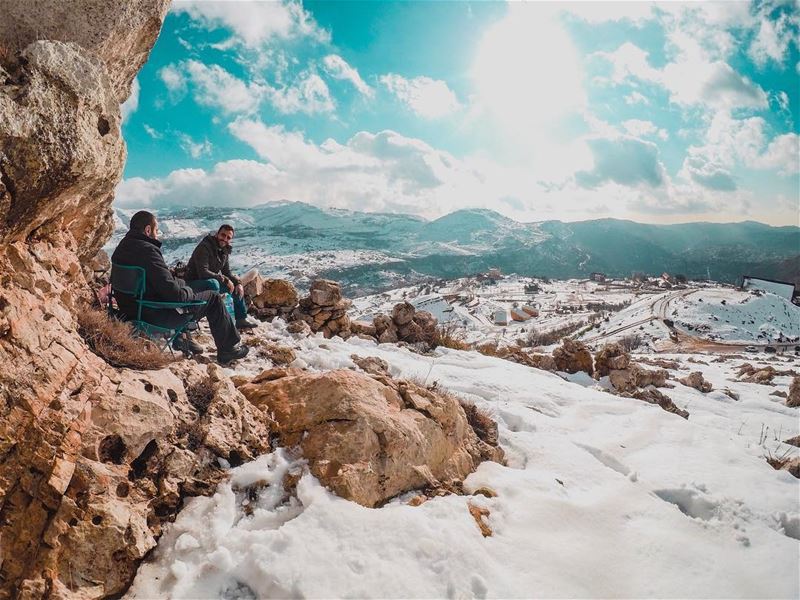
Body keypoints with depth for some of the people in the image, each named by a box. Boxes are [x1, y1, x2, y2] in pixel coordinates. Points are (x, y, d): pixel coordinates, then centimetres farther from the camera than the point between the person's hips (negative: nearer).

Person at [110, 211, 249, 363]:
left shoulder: (121, 248, 6)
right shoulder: (147, 250, -24)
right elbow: (174, 293, -26)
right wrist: (189, 291, -4)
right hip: (156, 315, -10)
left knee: (182, 283, 32)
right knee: (213, 298, 2)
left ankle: (181, 337, 34)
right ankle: (228, 349, 12)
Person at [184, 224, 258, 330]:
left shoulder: (224, 251, 6)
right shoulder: (204, 247, -20)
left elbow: (227, 273, 12)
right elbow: (203, 273, -29)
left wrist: (238, 283, -7)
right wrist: (225, 280, -26)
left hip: (212, 282, 9)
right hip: (194, 283, -9)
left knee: (236, 285, 7)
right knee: (213, 284, -37)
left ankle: (241, 319, 13)